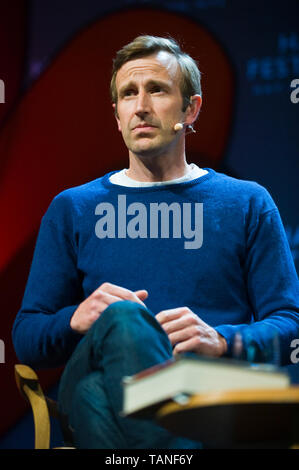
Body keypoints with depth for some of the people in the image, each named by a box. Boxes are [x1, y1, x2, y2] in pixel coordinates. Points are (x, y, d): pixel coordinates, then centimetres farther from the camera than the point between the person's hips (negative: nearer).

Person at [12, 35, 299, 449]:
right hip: (99, 377, 1)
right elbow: (26, 337, 18)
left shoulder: (247, 203, 20)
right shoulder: (73, 209, 22)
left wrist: (221, 340, -13)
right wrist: (76, 320, -7)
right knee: (123, 318, -37)